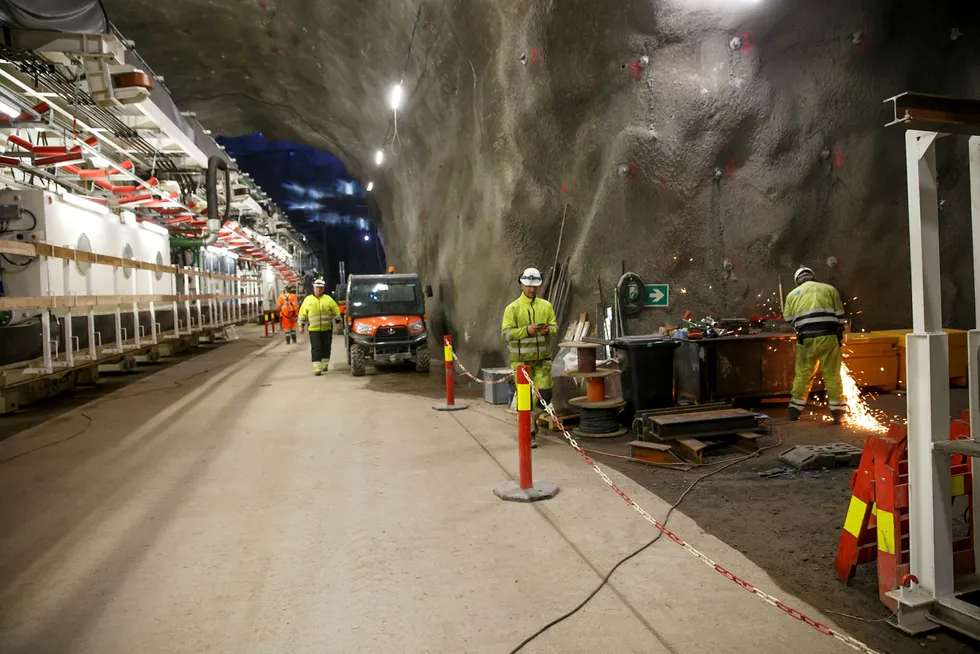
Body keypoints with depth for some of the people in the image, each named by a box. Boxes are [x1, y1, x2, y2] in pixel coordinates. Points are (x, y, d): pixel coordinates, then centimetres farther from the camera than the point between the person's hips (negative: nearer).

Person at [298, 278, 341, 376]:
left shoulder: (328, 299, 4)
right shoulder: (308, 299, 5)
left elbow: (336, 311, 8)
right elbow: (302, 314, 9)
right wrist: (301, 325, 6)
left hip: (327, 328, 1)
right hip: (313, 329, -1)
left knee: (326, 348, 10)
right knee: (316, 349, -8)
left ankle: (325, 364, 28)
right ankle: (317, 369, -10)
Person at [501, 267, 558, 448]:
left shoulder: (546, 306, 7)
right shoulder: (512, 308, -3)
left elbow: (554, 326, 6)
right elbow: (506, 333, -10)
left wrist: (548, 330, -18)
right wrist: (526, 330, -23)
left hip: (543, 358, 3)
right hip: (522, 360, -3)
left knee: (545, 395, 1)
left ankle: (532, 418, 30)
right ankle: (529, 433, 13)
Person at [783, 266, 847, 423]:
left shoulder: (792, 294, 15)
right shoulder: (829, 289, 12)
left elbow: (788, 319, 12)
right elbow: (840, 315, 10)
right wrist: (841, 334, 20)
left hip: (807, 339, 1)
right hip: (828, 336, -1)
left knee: (802, 374, 10)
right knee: (832, 375, 4)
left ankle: (795, 410, 14)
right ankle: (837, 412, 8)